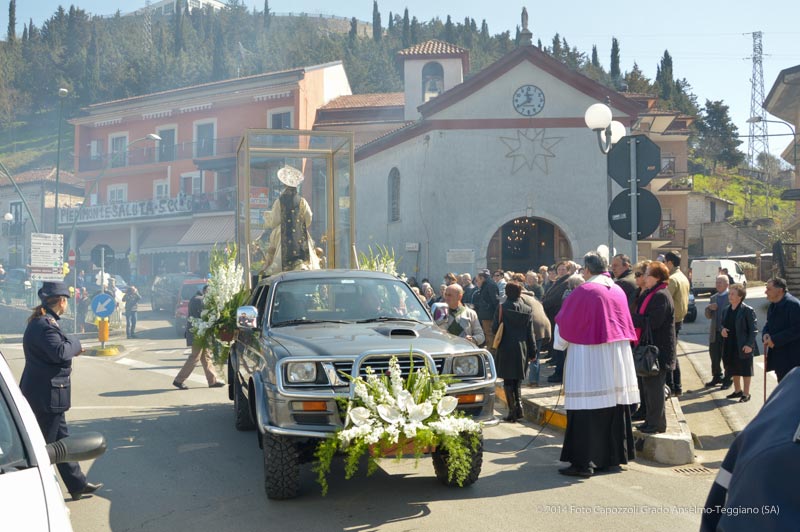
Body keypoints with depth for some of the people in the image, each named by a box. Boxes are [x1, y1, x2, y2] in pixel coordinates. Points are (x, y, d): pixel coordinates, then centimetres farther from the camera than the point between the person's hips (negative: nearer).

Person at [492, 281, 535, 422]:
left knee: (508, 381, 4)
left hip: (506, 348, -3)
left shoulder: (502, 308, -8)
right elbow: (530, 333, 3)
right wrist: (532, 352, 8)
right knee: (518, 380, 17)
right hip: (522, 349, 3)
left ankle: (512, 410, 0)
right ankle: (519, 404, 2)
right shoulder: (527, 310, 1)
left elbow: (494, 328, -6)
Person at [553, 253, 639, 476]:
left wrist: (560, 342, 14)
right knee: (614, 405, 12)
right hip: (619, 357, 7)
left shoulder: (583, 292, -11)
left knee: (587, 411, -5)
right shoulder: (618, 291, 9)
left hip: (589, 356, -7)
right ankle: (613, 455, 21)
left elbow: (564, 322, -3)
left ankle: (584, 462, -5)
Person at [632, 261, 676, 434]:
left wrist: (631, 318, -17)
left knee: (654, 387, -2)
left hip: (658, 350, -10)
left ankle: (657, 423, 8)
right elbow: (642, 316, 19)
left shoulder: (661, 296, -17)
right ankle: (651, 420, 27)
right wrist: (632, 318, 1)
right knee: (648, 386, 16)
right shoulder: (649, 294, 15)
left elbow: (653, 322, -23)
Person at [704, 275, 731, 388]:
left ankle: (727, 380, 15)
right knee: (714, 357, 12)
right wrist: (709, 308, -7)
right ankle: (717, 377, 27)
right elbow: (708, 316, 15)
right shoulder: (713, 298, 14)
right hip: (715, 333, 6)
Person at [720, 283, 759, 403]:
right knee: (734, 370, 18)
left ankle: (746, 394, 15)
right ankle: (737, 390, 34)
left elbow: (753, 329, -12)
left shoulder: (748, 310, -12)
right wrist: (723, 330, -3)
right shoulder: (726, 310, 8)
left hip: (744, 347, -7)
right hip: (730, 346, 7)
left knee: (745, 371, 4)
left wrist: (749, 344, -18)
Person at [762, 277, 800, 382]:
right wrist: (765, 334, -3)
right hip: (777, 353, 9)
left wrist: (775, 339, -21)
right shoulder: (773, 305, 11)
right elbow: (769, 324, 20)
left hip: (791, 357, -9)